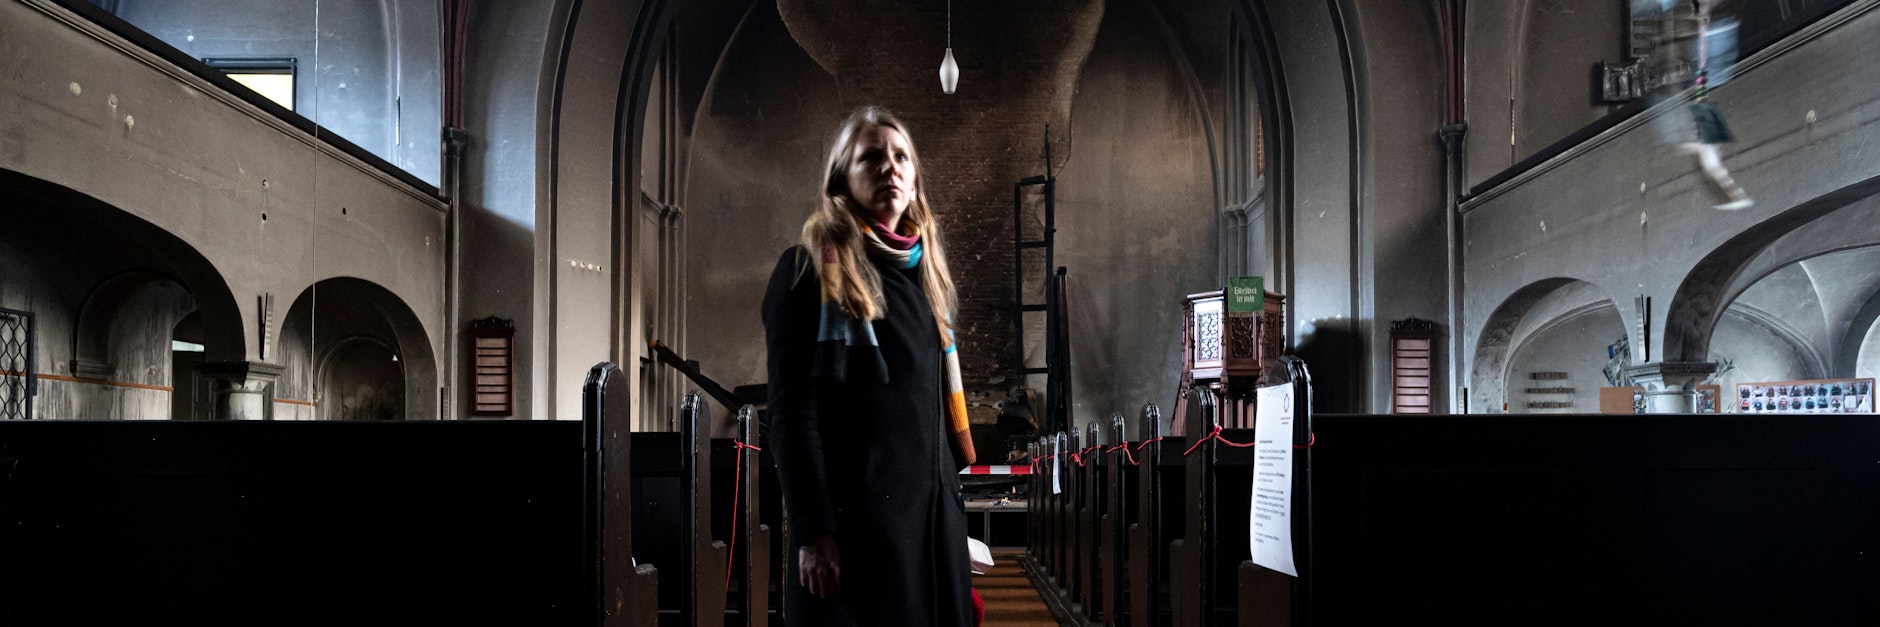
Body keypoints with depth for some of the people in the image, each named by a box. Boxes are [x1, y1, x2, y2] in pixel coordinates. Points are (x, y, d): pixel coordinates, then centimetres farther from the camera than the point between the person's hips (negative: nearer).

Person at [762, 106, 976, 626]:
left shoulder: (923, 271, 16)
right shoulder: (810, 269, -4)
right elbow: (791, 409, -11)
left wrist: (951, 499, 15)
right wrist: (811, 529, -18)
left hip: (934, 511, 7)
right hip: (856, 514, -6)